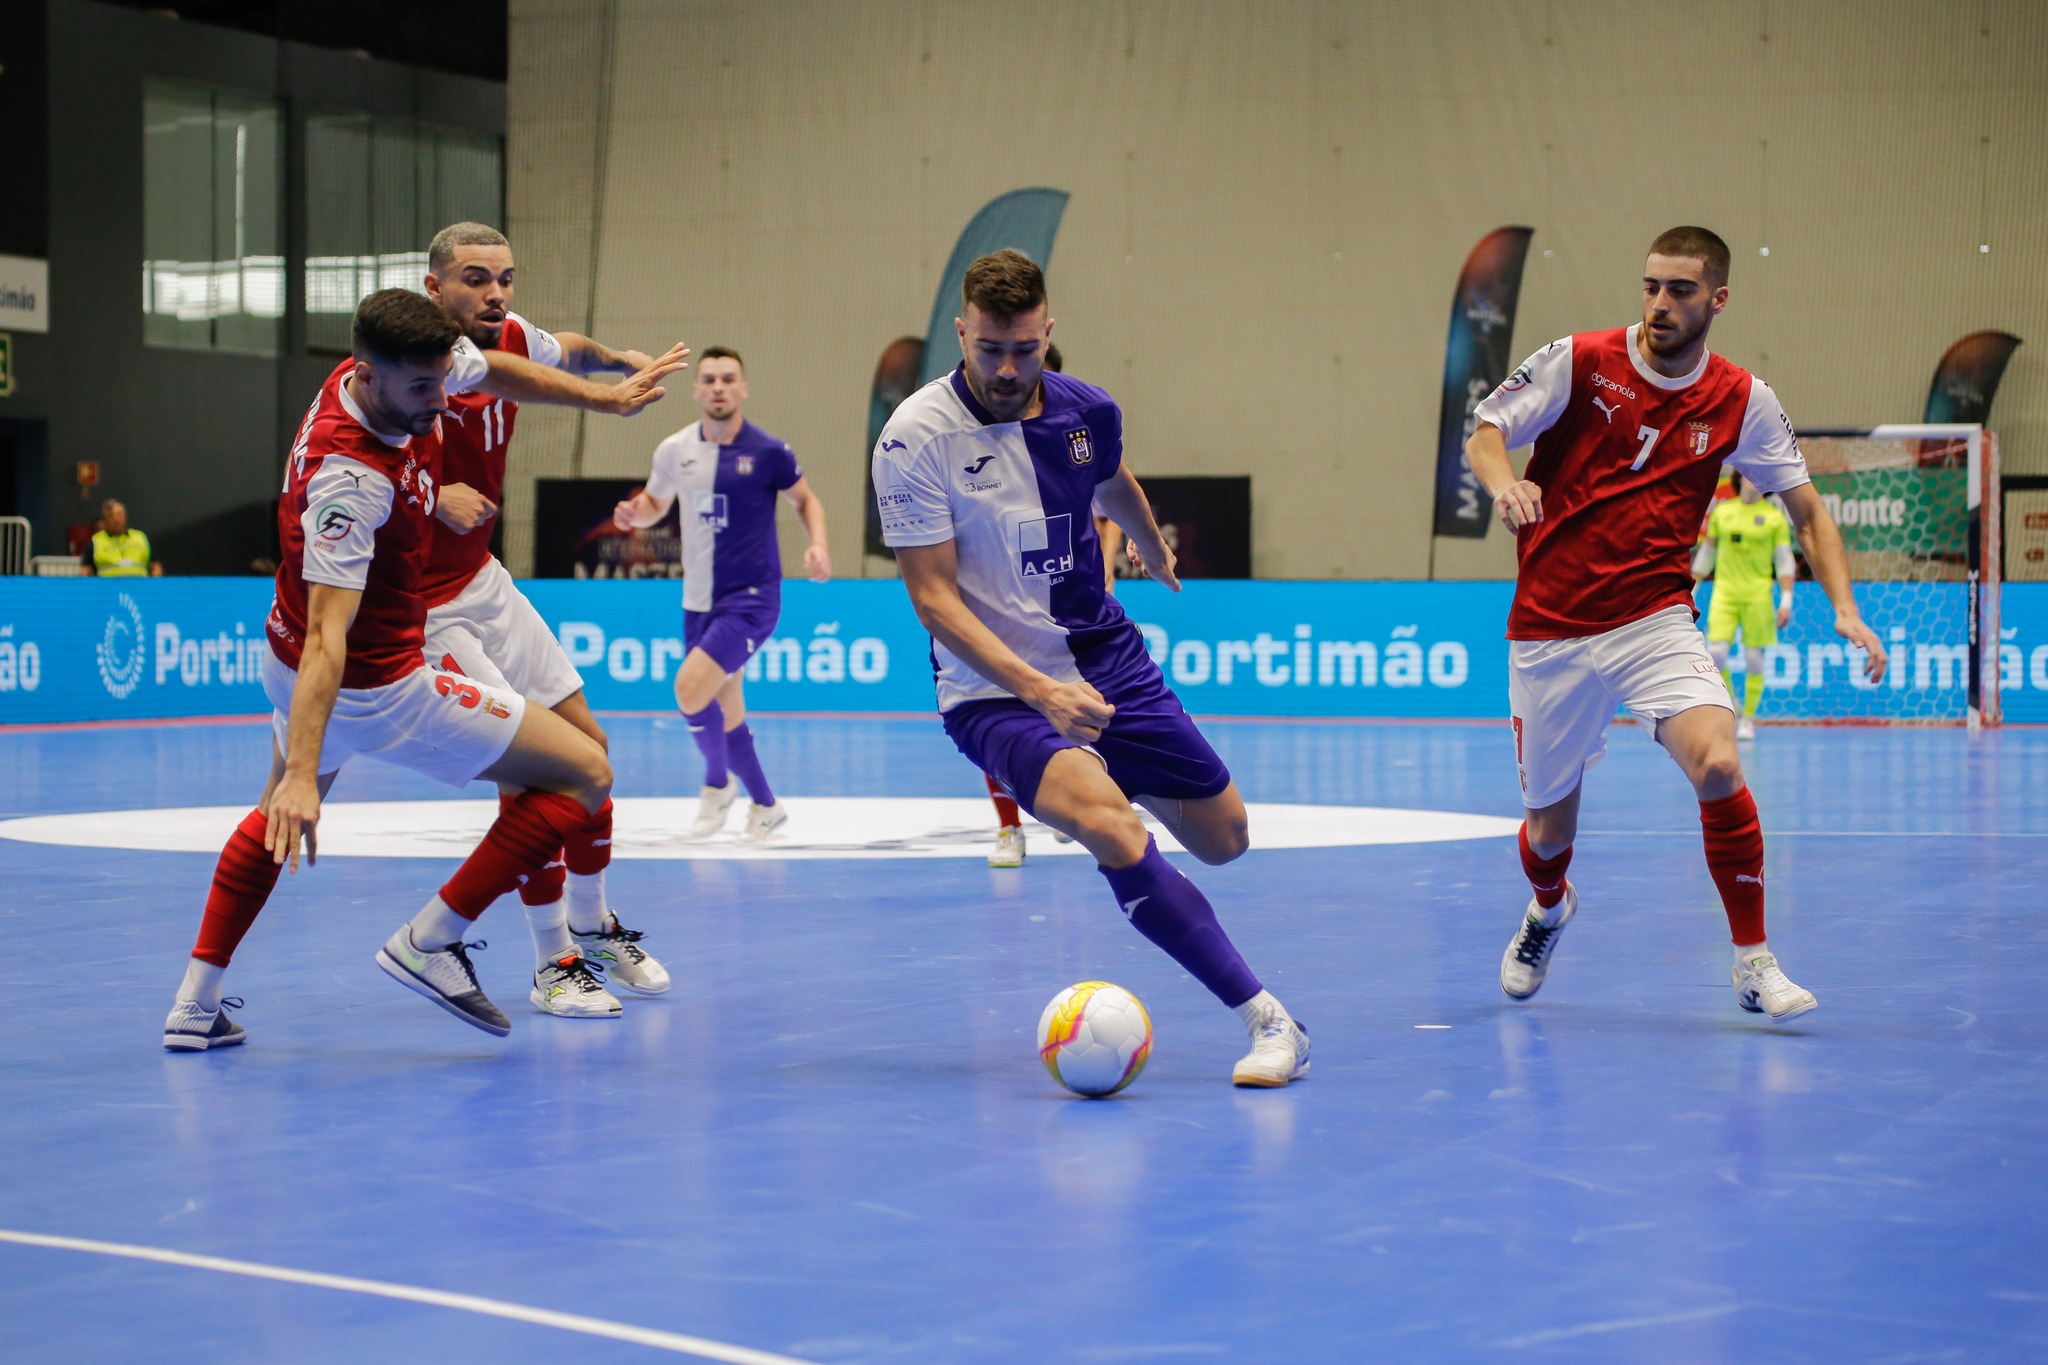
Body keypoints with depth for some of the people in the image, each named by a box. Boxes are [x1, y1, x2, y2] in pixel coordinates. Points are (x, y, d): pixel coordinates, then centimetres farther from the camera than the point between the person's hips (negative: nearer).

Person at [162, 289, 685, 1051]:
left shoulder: (405, 369, -10)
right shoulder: (350, 480, -34)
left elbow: (496, 371, 13)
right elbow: (328, 635, -41)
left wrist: (607, 398, 18)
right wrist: (302, 772, -47)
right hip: (374, 686, -10)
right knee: (585, 776, -3)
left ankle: (196, 1003, 29)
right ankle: (429, 944, -1)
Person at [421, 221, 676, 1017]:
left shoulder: (511, 341, -2)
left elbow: (568, 353, 22)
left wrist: (617, 362, 2)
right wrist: (433, 495, -38)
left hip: (485, 584, 8)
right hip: (418, 608, -8)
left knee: (586, 746, 10)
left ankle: (593, 925, 32)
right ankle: (553, 961, 3)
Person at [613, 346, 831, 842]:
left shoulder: (768, 452, -10)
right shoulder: (675, 450, 1)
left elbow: (806, 500, 5)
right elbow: (655, 502, 18)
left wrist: (818, 544, -13)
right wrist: (632, 512, -4)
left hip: (751, 597, -5)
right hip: (698, 601, 5)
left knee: (690, 688, -22)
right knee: (726, 715, 12)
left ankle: (718, 783, 2)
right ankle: (766, 806, 31)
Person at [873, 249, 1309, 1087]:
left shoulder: (1087, 413, -1)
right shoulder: (916, 438, -17)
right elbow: (934, 597, -17)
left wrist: (1154, 550, 44)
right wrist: (1037, 689, -29)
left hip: (1103, 656, 5)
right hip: (992, 688, -5)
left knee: (1222, 839, 8)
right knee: (1112, 831, -31)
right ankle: (1264, 1015, -24)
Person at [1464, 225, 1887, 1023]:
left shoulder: (1742, 402, 0)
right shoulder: (1576, 362, -5)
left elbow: (1807, 510, 8)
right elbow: (1485, 432, 0)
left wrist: (1844, 610, -5)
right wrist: (1501, 479, -24)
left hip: (1655, 621, 0)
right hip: (1548, 633, 0)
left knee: (1717, 763, -26)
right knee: (1549, 828, 9)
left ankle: (1754, 964, -9)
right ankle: (1548, 908, 48)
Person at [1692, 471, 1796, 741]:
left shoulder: (1775, 516, 3)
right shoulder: (1722, 511, 10)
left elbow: (1784, 560, 2)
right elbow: (1707, 551, 18)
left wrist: (1786, 600, -6)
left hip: (1758, 594, -2)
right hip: (1724, 592, 2)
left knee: (1753, 658, -2)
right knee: (1716, 653, -9)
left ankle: (1748, 719, 11)